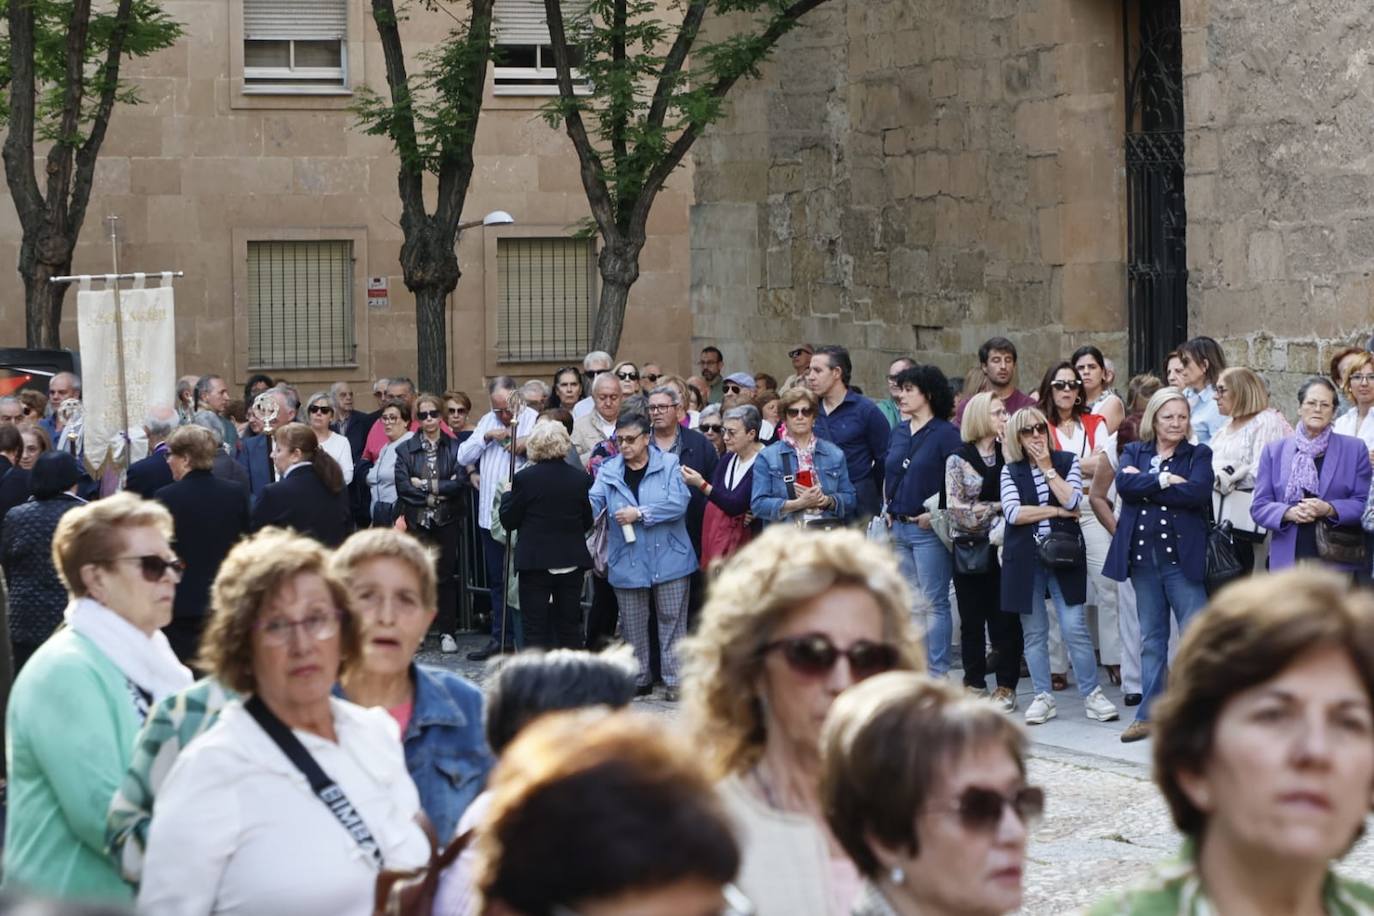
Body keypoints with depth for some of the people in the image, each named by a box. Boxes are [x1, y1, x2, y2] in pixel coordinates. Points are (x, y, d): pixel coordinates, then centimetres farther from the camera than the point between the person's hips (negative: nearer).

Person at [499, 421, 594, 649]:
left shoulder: (525, 479, -11)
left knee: (535, 630, 1)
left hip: (535, 562, -3)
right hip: (572, 560, 3)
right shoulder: (581, 478, -2)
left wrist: (507, 494, 13)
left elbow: (508, 521, -4)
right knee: (570, 630, 11)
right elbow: (588, 522, 7)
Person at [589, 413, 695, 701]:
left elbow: (678, 503, -13)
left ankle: (674, 680, 6)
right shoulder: (609, 471, 6)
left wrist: (640, 513, -17)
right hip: (627, 563, 2)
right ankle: (639, 678, 20)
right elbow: (592, 503, -6)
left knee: (671, 619, 1)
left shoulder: (669, 464, -2)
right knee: (633, 624, 9)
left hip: (668, 558, -2)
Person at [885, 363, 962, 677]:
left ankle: (937, 672, -1)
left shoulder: (946, 434, -8)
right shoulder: (898, 433, 14)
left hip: (929, 529, -8)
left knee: (934, 603, -4)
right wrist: (890, 510, 11)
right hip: (899, 528, 8)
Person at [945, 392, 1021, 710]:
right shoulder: (958, 460, 0)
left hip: (1001, 548, 1)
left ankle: (1006, 687, 6)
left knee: (1005, 619, 0)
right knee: (972, 619, 6)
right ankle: (975, 684, 15)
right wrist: (997, 507, -8)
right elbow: (957, 508, -7)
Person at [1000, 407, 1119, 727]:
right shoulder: (1010, 471, 5)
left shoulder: (1067, 461, 5)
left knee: (1075, 628, -6)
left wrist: (1047, 468, -7)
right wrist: (1057, 511, -9)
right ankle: (1043, 698, 13)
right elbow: (1013, 513, -9)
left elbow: (1072, 501, -10)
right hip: (1025, 559, 1)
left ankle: (1092, 695, 2)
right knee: (1034, 633, 5)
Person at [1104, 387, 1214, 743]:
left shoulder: (1198, 455, 4)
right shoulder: (1134, 453, 12)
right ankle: (1149, 714, 15)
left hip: (1182, 558, -3)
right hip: (1143, 558, 3)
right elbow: (1124, 483, -8)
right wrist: (1164, 480, -15)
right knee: (1151, 640, 10)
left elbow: (1198, 492, -15)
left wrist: (1146, 487, -11)